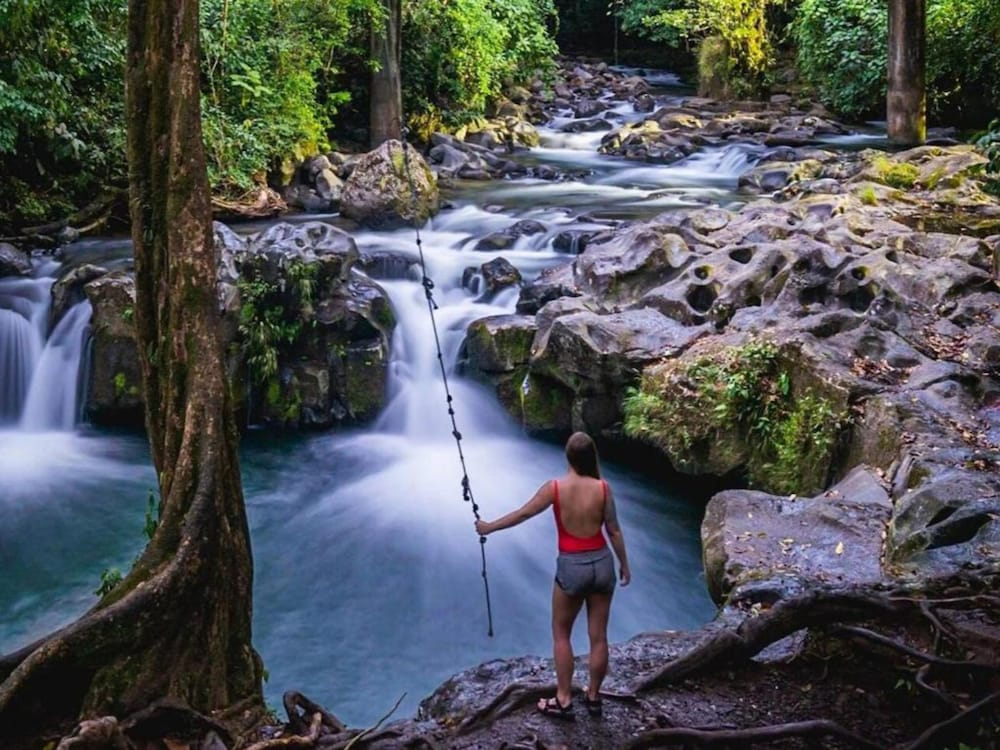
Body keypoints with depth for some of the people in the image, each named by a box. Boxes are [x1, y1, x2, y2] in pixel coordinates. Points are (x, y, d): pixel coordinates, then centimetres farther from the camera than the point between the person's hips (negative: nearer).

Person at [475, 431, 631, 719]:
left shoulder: (555, 488, -11)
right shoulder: (603, 488, -7)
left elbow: (522, 514, -2)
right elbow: (614, 531, -1)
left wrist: (489, 527, 13)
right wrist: (624, 565, 12)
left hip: (571, 566, -2)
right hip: (601, 563, 2)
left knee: (561, 634, 13)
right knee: (598, 636, 12)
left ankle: (563, 701, 13)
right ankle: (593, 697, 24)